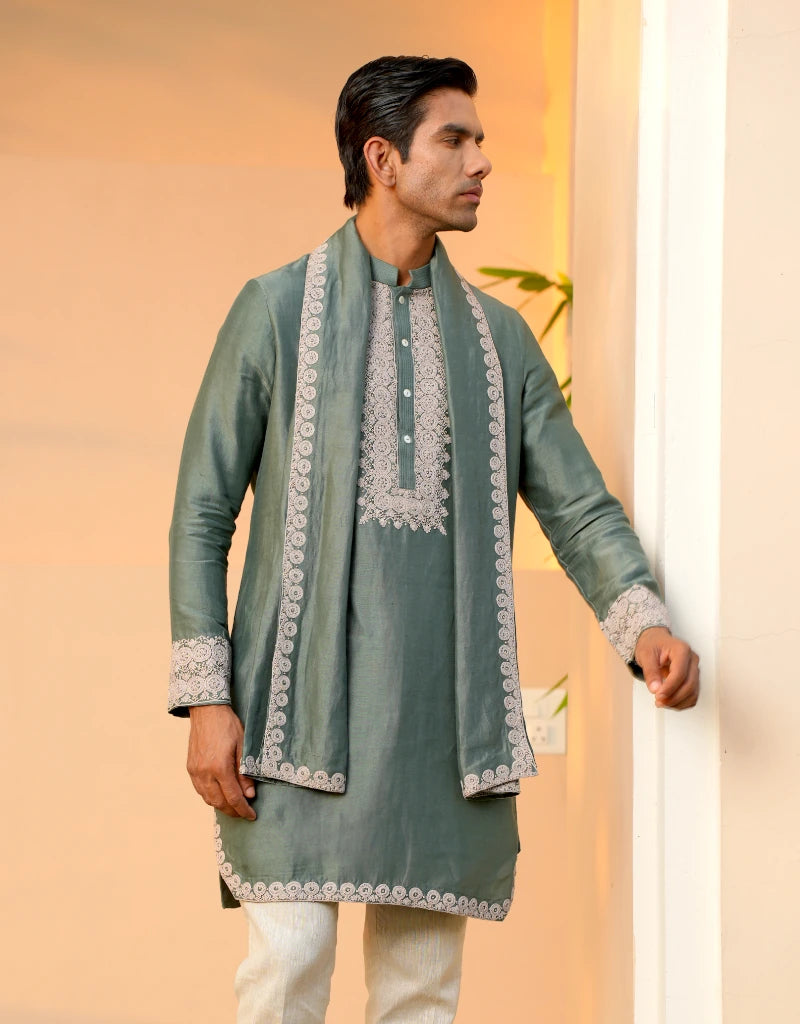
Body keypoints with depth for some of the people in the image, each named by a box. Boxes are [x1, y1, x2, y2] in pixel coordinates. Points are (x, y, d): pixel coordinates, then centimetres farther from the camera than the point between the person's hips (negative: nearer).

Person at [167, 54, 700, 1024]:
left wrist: (643, 620, -9)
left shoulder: (499, 337, 14)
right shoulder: (277, 310, 4)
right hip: (303, 709, -3)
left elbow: (578, 505, 10)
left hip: (447, 716, 4)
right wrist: (204, 697, -6)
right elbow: (202, 514, 2)